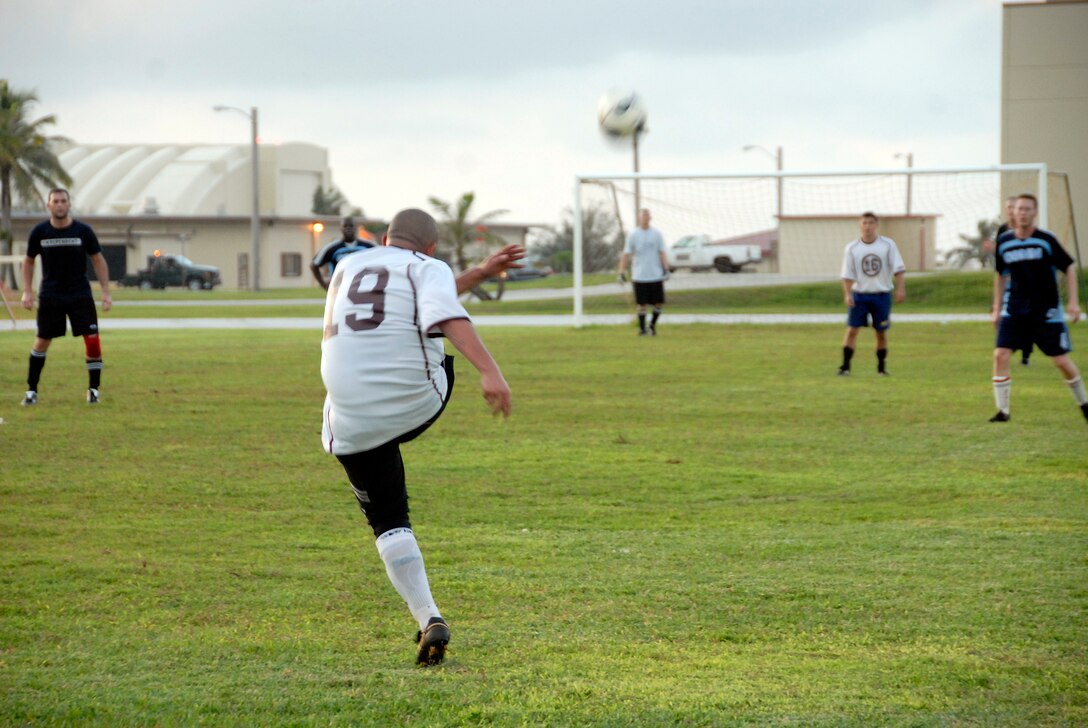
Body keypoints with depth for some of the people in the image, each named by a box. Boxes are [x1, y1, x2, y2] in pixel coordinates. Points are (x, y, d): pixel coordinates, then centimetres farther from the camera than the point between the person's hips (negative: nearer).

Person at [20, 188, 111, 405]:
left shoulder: (83, 231, -6)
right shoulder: (39, 232, -4)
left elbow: (98, 260, 2)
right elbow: (28, 261, 8)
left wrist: (106, 292, -4)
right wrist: (27, 291, -1)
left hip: (80, 295, 0)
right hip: (50, 296, 0)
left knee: (92, 339, -8)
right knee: (42, 341, 3)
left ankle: (94, 389, 5)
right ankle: (31, 390, 15)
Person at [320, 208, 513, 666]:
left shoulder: (346, 268, 21)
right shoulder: (427, 269, 4)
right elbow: (447, 318, -17)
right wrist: (490, 371, -28)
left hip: (352, 418, 4)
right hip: (416, 403, -3)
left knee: (388, 520, 10)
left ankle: (428, 618, -3)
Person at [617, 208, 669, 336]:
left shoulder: (657, 233, 5)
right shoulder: (633, 235, 1)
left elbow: (662, 253, 5)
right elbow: (626, 255, 1)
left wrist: (666, 270, -5)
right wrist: (622, 273, -5)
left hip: (656, 276, 2)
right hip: (639, 276, -2)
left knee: (659, 303, 2)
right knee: (641, 304, -2)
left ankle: (652, 325, 23)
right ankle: (642, 328, 9)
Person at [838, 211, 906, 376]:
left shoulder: (888, 245, -2)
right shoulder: (852, 248, -1)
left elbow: (898, 269, -3)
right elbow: (847, 275, -1)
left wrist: (900, 289, -13)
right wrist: (847, 294, -12)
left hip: (882, 295, 0)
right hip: (859, 294, 0)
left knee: (881, 332, 7)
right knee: (852, 330, -9)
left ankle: (882, 367, 20)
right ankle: (845, 366, -8)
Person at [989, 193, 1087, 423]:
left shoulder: (1046, 240, -9)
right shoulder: (1004, 242, 0)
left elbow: (1069, 268, -1)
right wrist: (997, 307, 14)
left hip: (1047, 311, -3)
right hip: (1014, 310, 3)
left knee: (1062, 361, 0)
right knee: (1000, 355, -13)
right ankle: (1002, 411, -6)